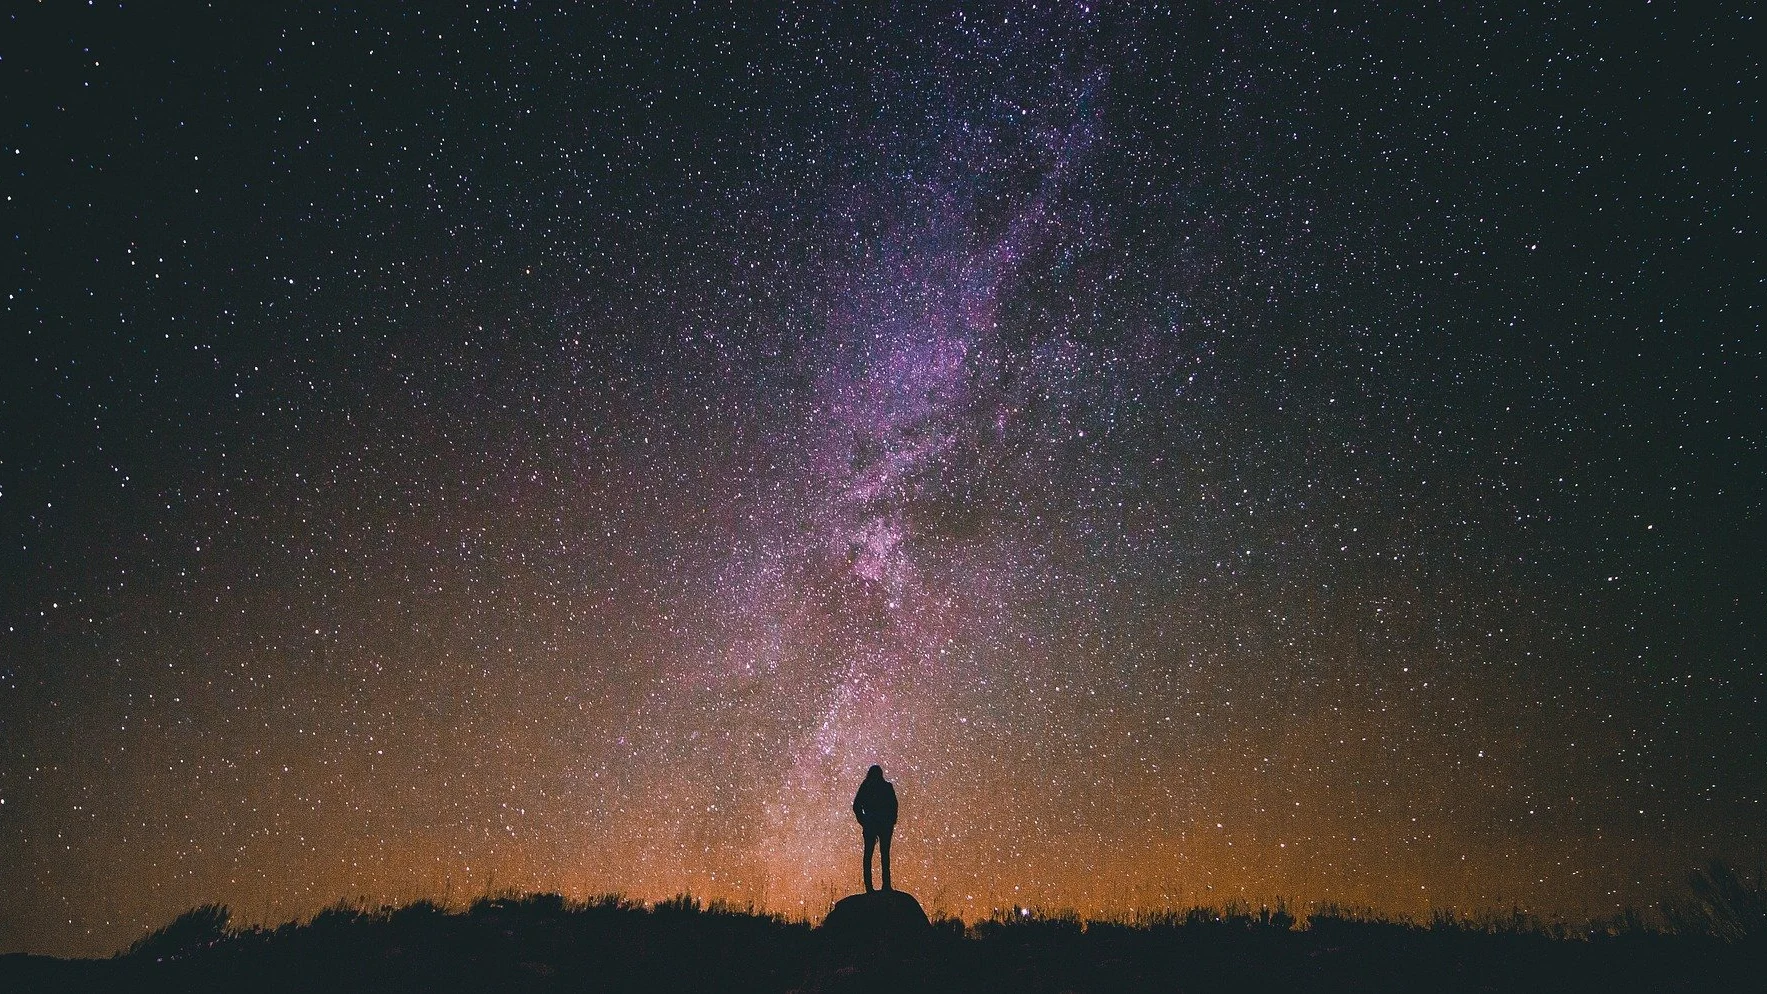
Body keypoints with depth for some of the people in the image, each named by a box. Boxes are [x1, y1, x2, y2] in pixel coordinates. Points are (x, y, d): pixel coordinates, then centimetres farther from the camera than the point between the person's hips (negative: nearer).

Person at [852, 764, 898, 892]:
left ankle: (868, 886, 2)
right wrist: (892, 822, 6)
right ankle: (886, 885, 3)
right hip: (885, 824, 0)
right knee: (885, 853, 7)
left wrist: (862, 821, 8)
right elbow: (894, 805, -4)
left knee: (868, 855, 6)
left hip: (869, 825, 1)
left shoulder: (864, 787, 2)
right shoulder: (887, 787, -2)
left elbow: (856, 806, 0)